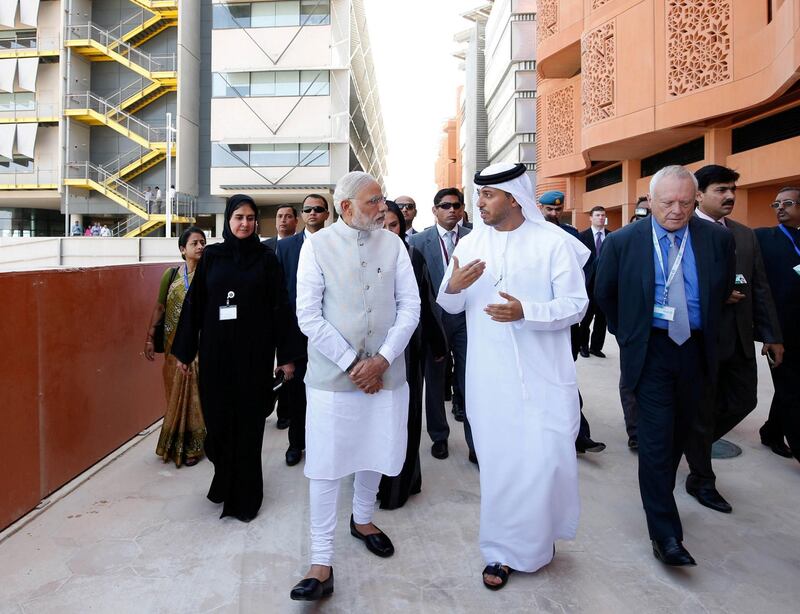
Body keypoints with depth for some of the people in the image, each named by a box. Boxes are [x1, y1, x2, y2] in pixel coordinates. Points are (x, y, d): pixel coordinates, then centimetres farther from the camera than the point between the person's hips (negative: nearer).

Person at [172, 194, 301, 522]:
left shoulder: (266, 259, 1)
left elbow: (280, 307, -1)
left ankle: (244, 494, 19)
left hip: (254, 351, -1)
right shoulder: (211, 255, 5)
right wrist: (184, 350, 4)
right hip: (215, 350, 2)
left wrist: (287, 354, -5)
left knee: (248, 421, 4)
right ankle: (224, 479, 32)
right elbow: (194, 303, 5)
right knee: (217, 417, 5)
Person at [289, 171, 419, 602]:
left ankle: (362, 519, 44)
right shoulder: (317, 245, -4)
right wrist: (352, 364, -11)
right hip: (332, 375, -3)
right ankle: (321, 564, 14)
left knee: (374, 455, 17)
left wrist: (382, 360, -10)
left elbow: (410, 306, 0)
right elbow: (308, 315, -8)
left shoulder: (393, 244, 3)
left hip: (385, 373, 3)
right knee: (325, 468, 1)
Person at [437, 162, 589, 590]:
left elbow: (575, 305, -8)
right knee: (498, 463, 9)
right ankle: (503, 550, 28)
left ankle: (541, 533, 32)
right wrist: (453, 287, -14)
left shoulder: (555, 242, -5)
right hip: (489, 377, 3)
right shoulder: (471, 244, 6)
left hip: (544, 376, -2)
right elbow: (449, 306, 10)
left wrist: (525, 311, -24)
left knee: (546, 460, 0)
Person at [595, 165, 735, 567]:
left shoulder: (717, 239, -3)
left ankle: (659, 496, 38)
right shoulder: (623, 242, -9)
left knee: (678, 433, 16)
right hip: (651, 351, -3)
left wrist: (704, 328, 15)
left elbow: (723, 293, 13)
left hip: (696, 350, 4)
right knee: (656, 438, -5)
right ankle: (665, 532, 3)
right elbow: (604, 294, 5)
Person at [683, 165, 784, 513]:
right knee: (702, 410, 6)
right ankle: (701, 480, 24)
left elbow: (760, 288, 11)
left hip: (739, 338, 7)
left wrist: (772, 334, 9)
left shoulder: (746, 235, 12)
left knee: (743, 401, 13)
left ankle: (694, 444, 37)